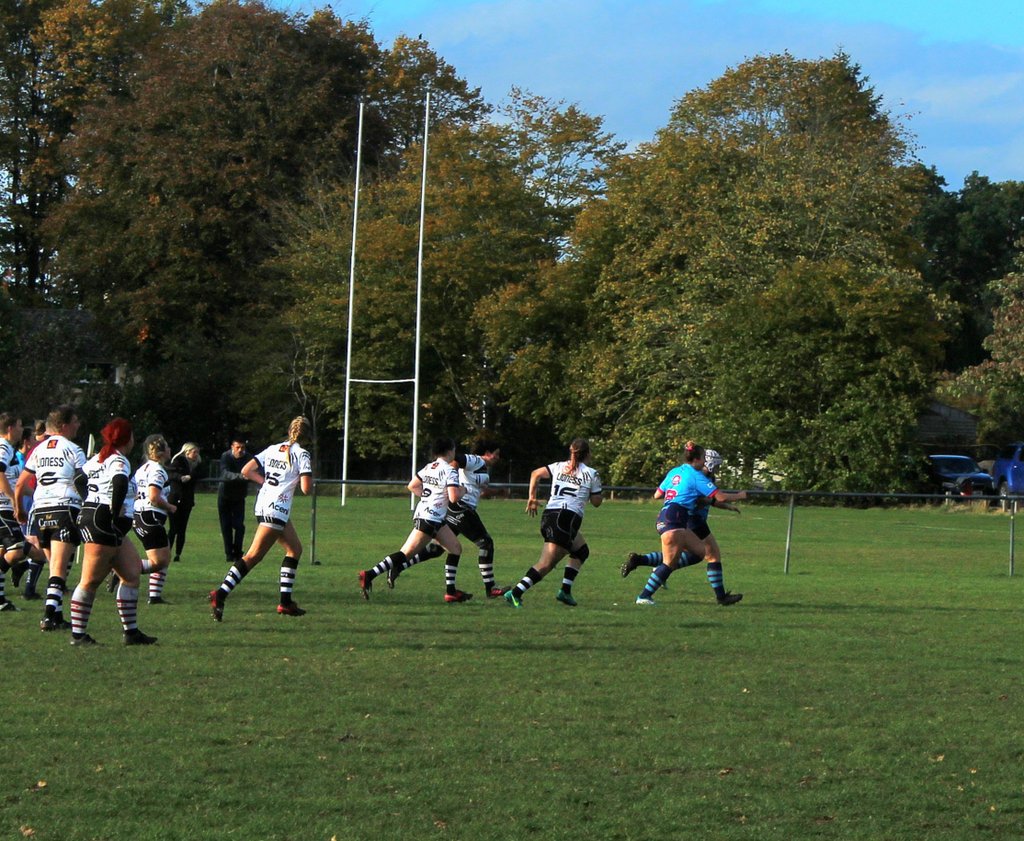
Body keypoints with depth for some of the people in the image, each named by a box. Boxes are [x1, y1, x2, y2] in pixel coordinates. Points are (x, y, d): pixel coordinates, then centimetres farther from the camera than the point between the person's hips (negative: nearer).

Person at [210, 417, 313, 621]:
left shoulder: (273, 449, 11)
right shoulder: (302, 454, -7)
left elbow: (246, 471, 7)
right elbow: (306, 489, -13)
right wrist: (309, 474, 7)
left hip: (263, 504, 8)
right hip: (277, 509, -8)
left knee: (295, 549, 19)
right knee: (253, 556, -11)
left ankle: (285, 602, 16)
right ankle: (220, 594, -20)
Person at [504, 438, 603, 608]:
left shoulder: (559, 466, 16)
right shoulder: (592, 474, 4)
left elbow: (535, 474, 7)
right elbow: (596, 502, 9)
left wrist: (532, 497, 12)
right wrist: (597, 488, 27)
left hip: (549, 515, 7)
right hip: (568, 518, -7)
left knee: (582, 551, 25)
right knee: (547, 563, -12)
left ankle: (565, 591, 14)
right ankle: (516, 593, -25)